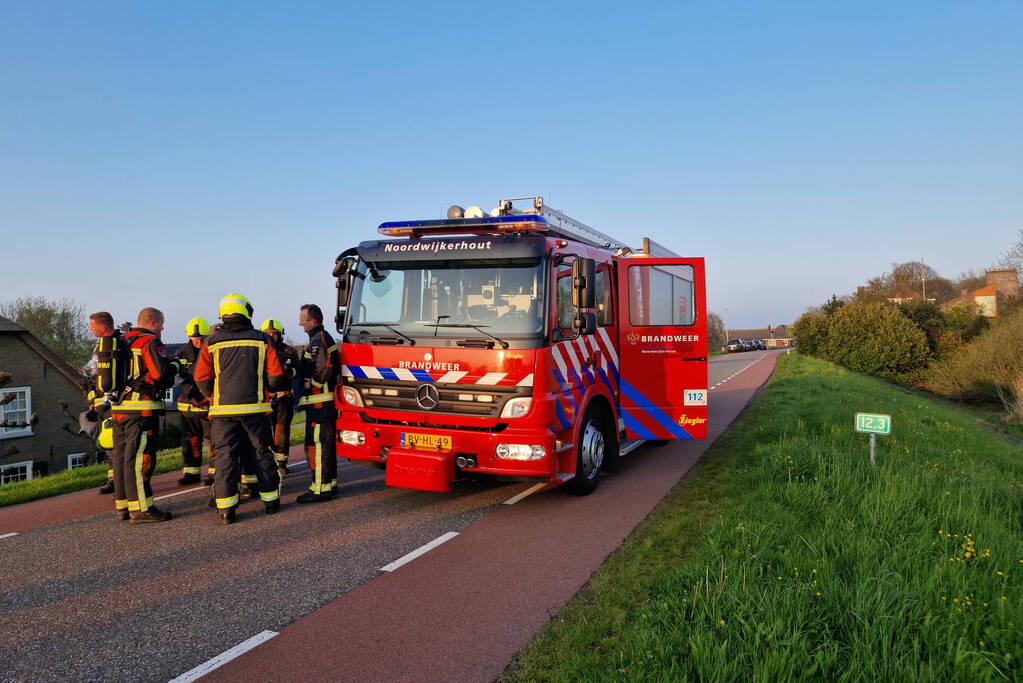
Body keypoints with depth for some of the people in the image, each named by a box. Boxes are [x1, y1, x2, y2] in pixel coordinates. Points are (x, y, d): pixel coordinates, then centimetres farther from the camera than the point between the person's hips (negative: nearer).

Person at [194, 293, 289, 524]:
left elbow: (201, 377, 1)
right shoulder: (262, 340, 1)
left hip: (223, 410, 0)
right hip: (255, 407, 0)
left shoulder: (212, 342, 2)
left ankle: (226, 508, 2)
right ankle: (271, 500, 19)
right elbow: (277, 375, -2)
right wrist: (267, 390, 18)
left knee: (225, 456, 5)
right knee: (263, 453, 12)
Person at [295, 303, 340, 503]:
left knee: (317, 444, -8)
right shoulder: (325, 337, 18)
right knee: (326, 443, 16)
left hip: (319, 402, -11)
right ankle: (329, 482, 24)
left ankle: (320, 488, -6)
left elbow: (324, 367, -28)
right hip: (328, 401, 11)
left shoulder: (317, 341, -14)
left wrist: (311, 383, -13)